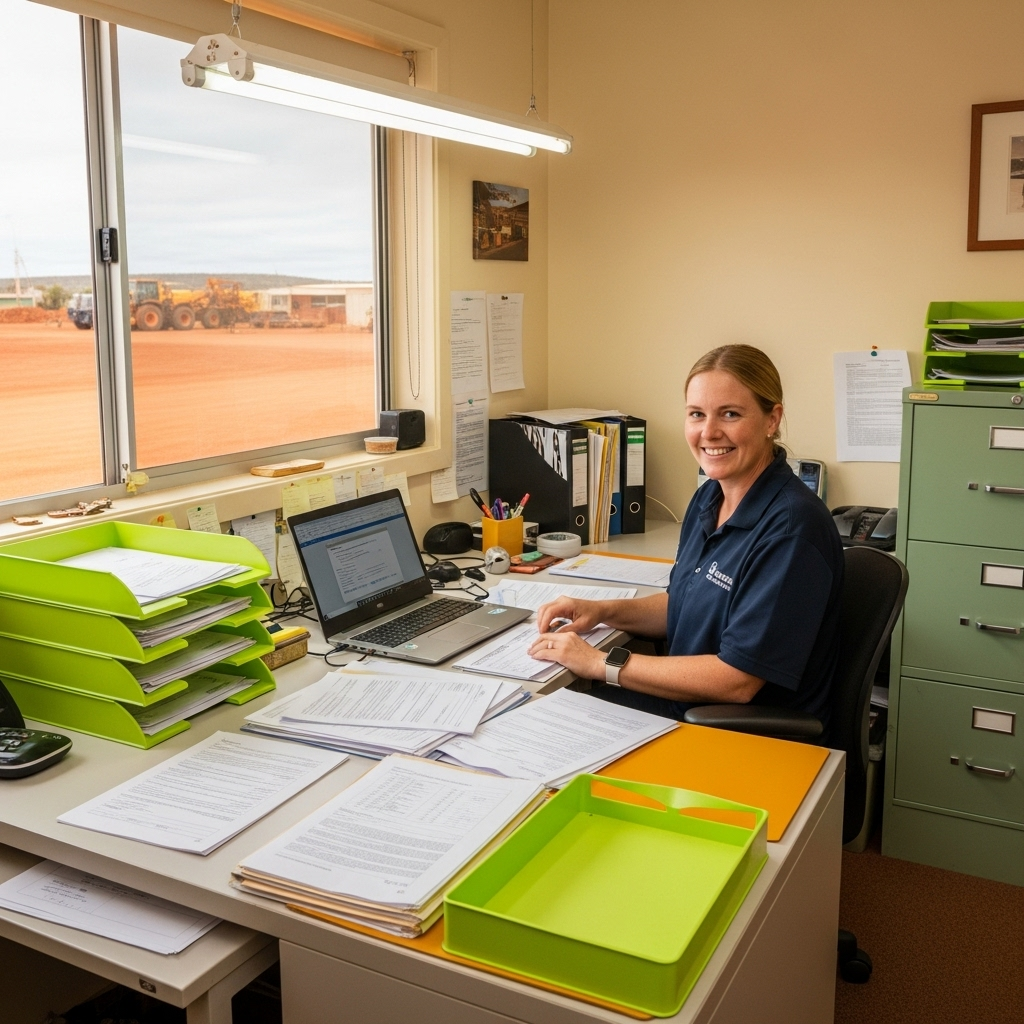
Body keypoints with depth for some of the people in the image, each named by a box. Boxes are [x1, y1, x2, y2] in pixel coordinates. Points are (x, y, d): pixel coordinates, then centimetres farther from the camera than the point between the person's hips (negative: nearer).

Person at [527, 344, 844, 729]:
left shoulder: (792, 527, -24)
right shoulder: (710, 497, 3)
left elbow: (737, 681, -24)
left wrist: (601, 664, -20)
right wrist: (603, 611, 0)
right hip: (686, 702, 7)